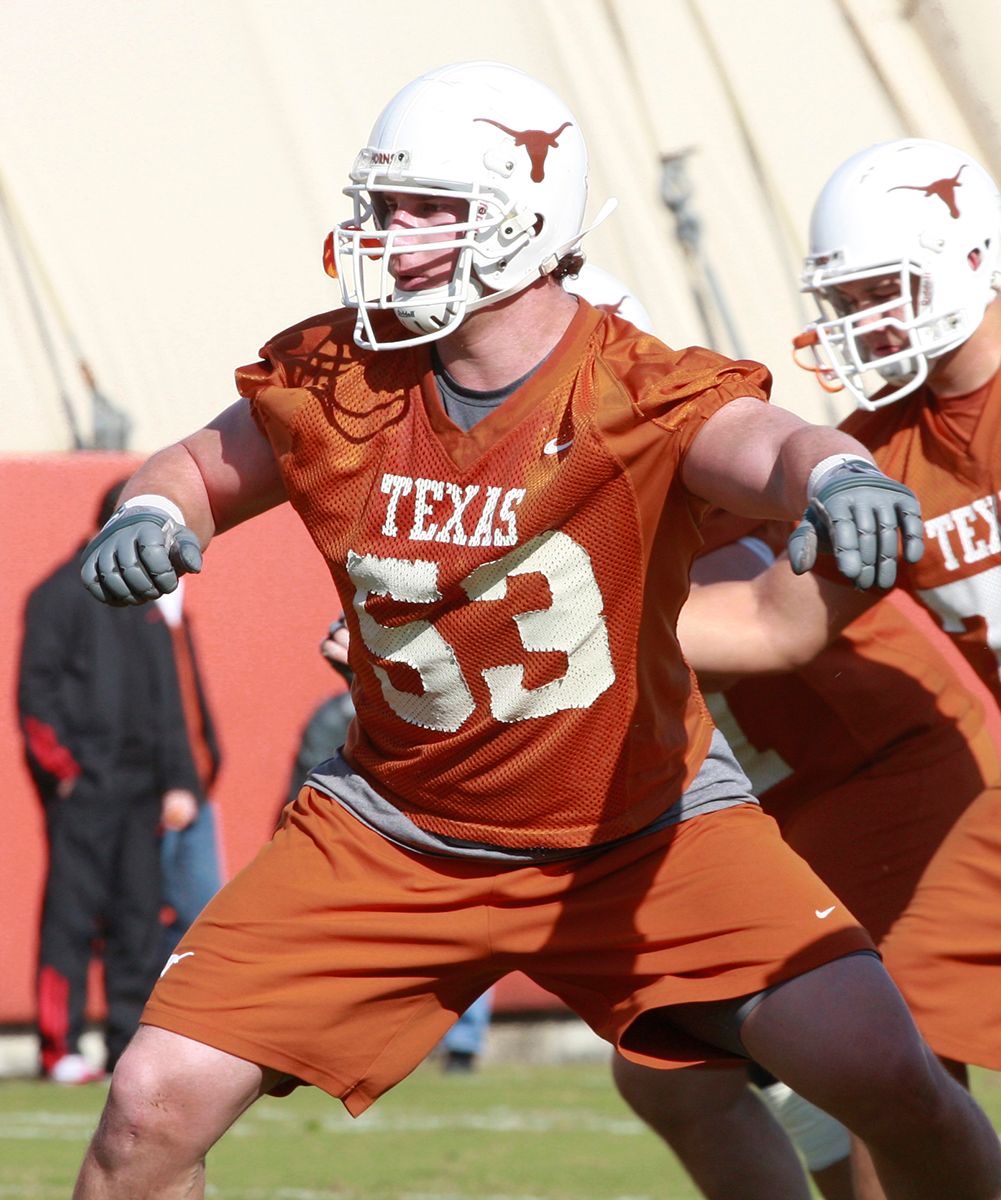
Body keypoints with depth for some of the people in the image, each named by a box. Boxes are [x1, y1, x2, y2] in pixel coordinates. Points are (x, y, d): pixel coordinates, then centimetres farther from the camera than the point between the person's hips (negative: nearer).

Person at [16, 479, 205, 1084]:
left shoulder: (144, 604, 19)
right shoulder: (64, 593, -4)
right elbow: (36, 687, -9)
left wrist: (178, 780, 14)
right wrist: (60, 765, -16)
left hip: (139, 784, 8)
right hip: (84, 785, -8)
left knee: (140, 915, 6)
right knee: (72, 912, -8)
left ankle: (133, 1044, 10)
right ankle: (60, 1049, -8)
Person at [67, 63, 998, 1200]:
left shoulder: (642, 397, -21)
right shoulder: (333, 381, -8)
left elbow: (766, 447, -42)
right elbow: (198, 468, 10)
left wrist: (839, 476, -66)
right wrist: (149, 516, -14)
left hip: (644, 834, -2)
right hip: (393, 838, 3)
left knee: (890, 1081, -17)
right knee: (155, 1106, -10)